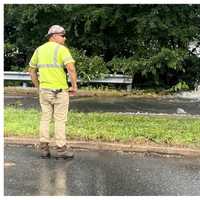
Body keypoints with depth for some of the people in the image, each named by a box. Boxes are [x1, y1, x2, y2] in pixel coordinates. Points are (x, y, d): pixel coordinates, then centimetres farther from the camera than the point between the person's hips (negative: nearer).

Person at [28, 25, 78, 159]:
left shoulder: (39, 49, 10)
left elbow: (31, 70, 15)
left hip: (44, 90, 6)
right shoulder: (61, 49, -10)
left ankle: (44, 148, 14)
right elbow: (71, 69, -23)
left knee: (45, 118, 12)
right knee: (60, 120, 3)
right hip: (60, 90, -5)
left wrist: (38, 87, 21)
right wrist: (74, 86, -11)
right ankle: (61, 149, 8)